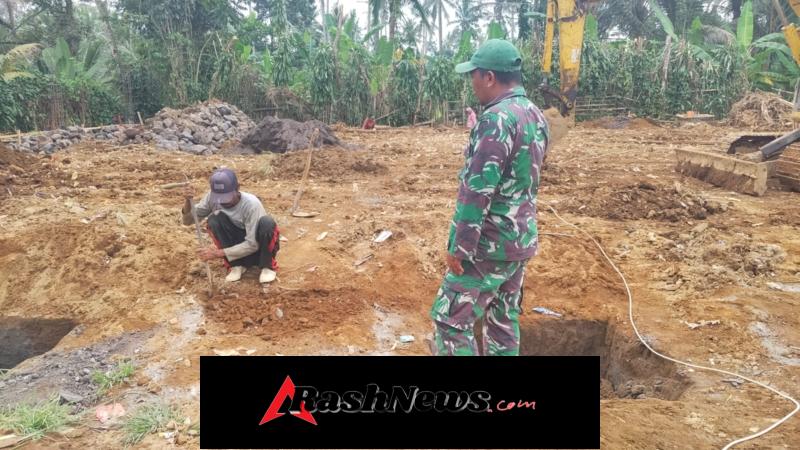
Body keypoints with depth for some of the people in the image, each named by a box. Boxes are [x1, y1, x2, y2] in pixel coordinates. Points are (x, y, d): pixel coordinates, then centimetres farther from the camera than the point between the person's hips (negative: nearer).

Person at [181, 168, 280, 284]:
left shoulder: (251, 204, -28)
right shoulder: (212, 197, -15)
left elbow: (252, 245, -28)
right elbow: (188, 221, -9)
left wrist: (219, 253, -33)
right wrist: (188, 201, -30)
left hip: (259, 247, -3)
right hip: (237, 246, 4)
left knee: (267, 222, -35)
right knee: (214, 219, -23)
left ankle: (267, 266, -11)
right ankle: (237, 264, -9)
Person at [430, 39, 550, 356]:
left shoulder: (497, 119, -20)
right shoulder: (537, 117, 9)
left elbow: (477, 190, -23)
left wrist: (459, 247, -19)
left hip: (489, 245, -9)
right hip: (521, 240, 9)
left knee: (450, 319, 2)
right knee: (505, 320, 17)